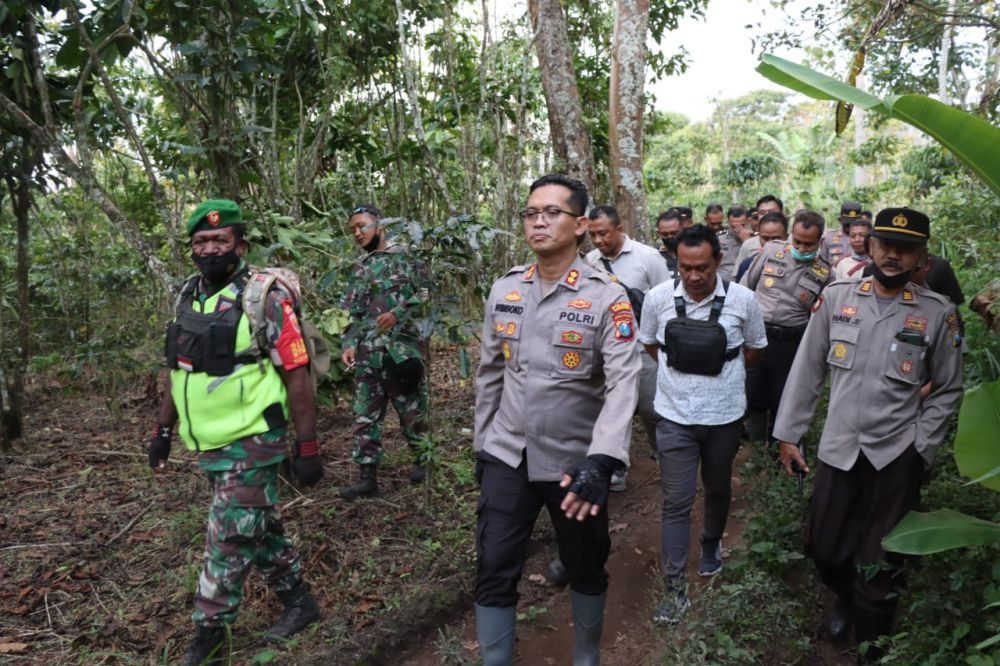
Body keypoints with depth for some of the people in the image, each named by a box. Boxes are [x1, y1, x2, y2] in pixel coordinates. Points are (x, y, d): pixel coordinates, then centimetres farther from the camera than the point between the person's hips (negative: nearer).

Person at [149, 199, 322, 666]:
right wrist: (163, 430, 18)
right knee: (260, 530, 17)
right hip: (211, 446, 7)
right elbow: (178, 369, 18)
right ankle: (299, 601, 35)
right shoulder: (187, 297, 8)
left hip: (252, 443, -7)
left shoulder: (265, 297, -14)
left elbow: (297, 374, -14)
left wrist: (307, 446, -15)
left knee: (229, 543, 0)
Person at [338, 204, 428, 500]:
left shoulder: (403, 256, -1)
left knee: (412, 410, 6)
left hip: (401, 348, -5)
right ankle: (367, 475, 14)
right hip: (367, 353, 6)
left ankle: (423, 460, 26)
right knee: (365, 415, 6)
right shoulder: (360, 269, 17)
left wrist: (397, 313, -19)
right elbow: (351, 312, 16)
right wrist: (348, 344, 3)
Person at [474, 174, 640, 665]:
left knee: (585, 568, 17)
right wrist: (482, 443, 13)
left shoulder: (607, 296, -11)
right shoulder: (504, 289, 3)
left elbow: (623, 383, -21)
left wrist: (600, 460, -33)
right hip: (507, 457, 3)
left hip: (574, 461, -3)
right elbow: (490, 372, 10)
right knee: (494, 572, 7)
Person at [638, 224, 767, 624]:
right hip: (674, 416, -1)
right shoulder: (659, 297, -11)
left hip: (724, 415, 1)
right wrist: (682, 370, 4)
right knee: (676, 501, 0)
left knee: (718, 489, 21)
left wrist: (721, 373, 5)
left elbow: (754, 349, 6)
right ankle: (675, 589, 11)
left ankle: (712, 544, 50)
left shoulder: (742, 299, -12)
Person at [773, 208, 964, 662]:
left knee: (877, 565, 8)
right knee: (823, 547, 14)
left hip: (896, 456, -2)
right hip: (838, 448, 2)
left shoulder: (938, 314, -5)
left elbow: (947, 391, 4)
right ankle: (846, 599, 49)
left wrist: (920, 450, -2)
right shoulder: (836, 298, -2)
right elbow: (807, 370, 2)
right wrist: (789, 434, 2)